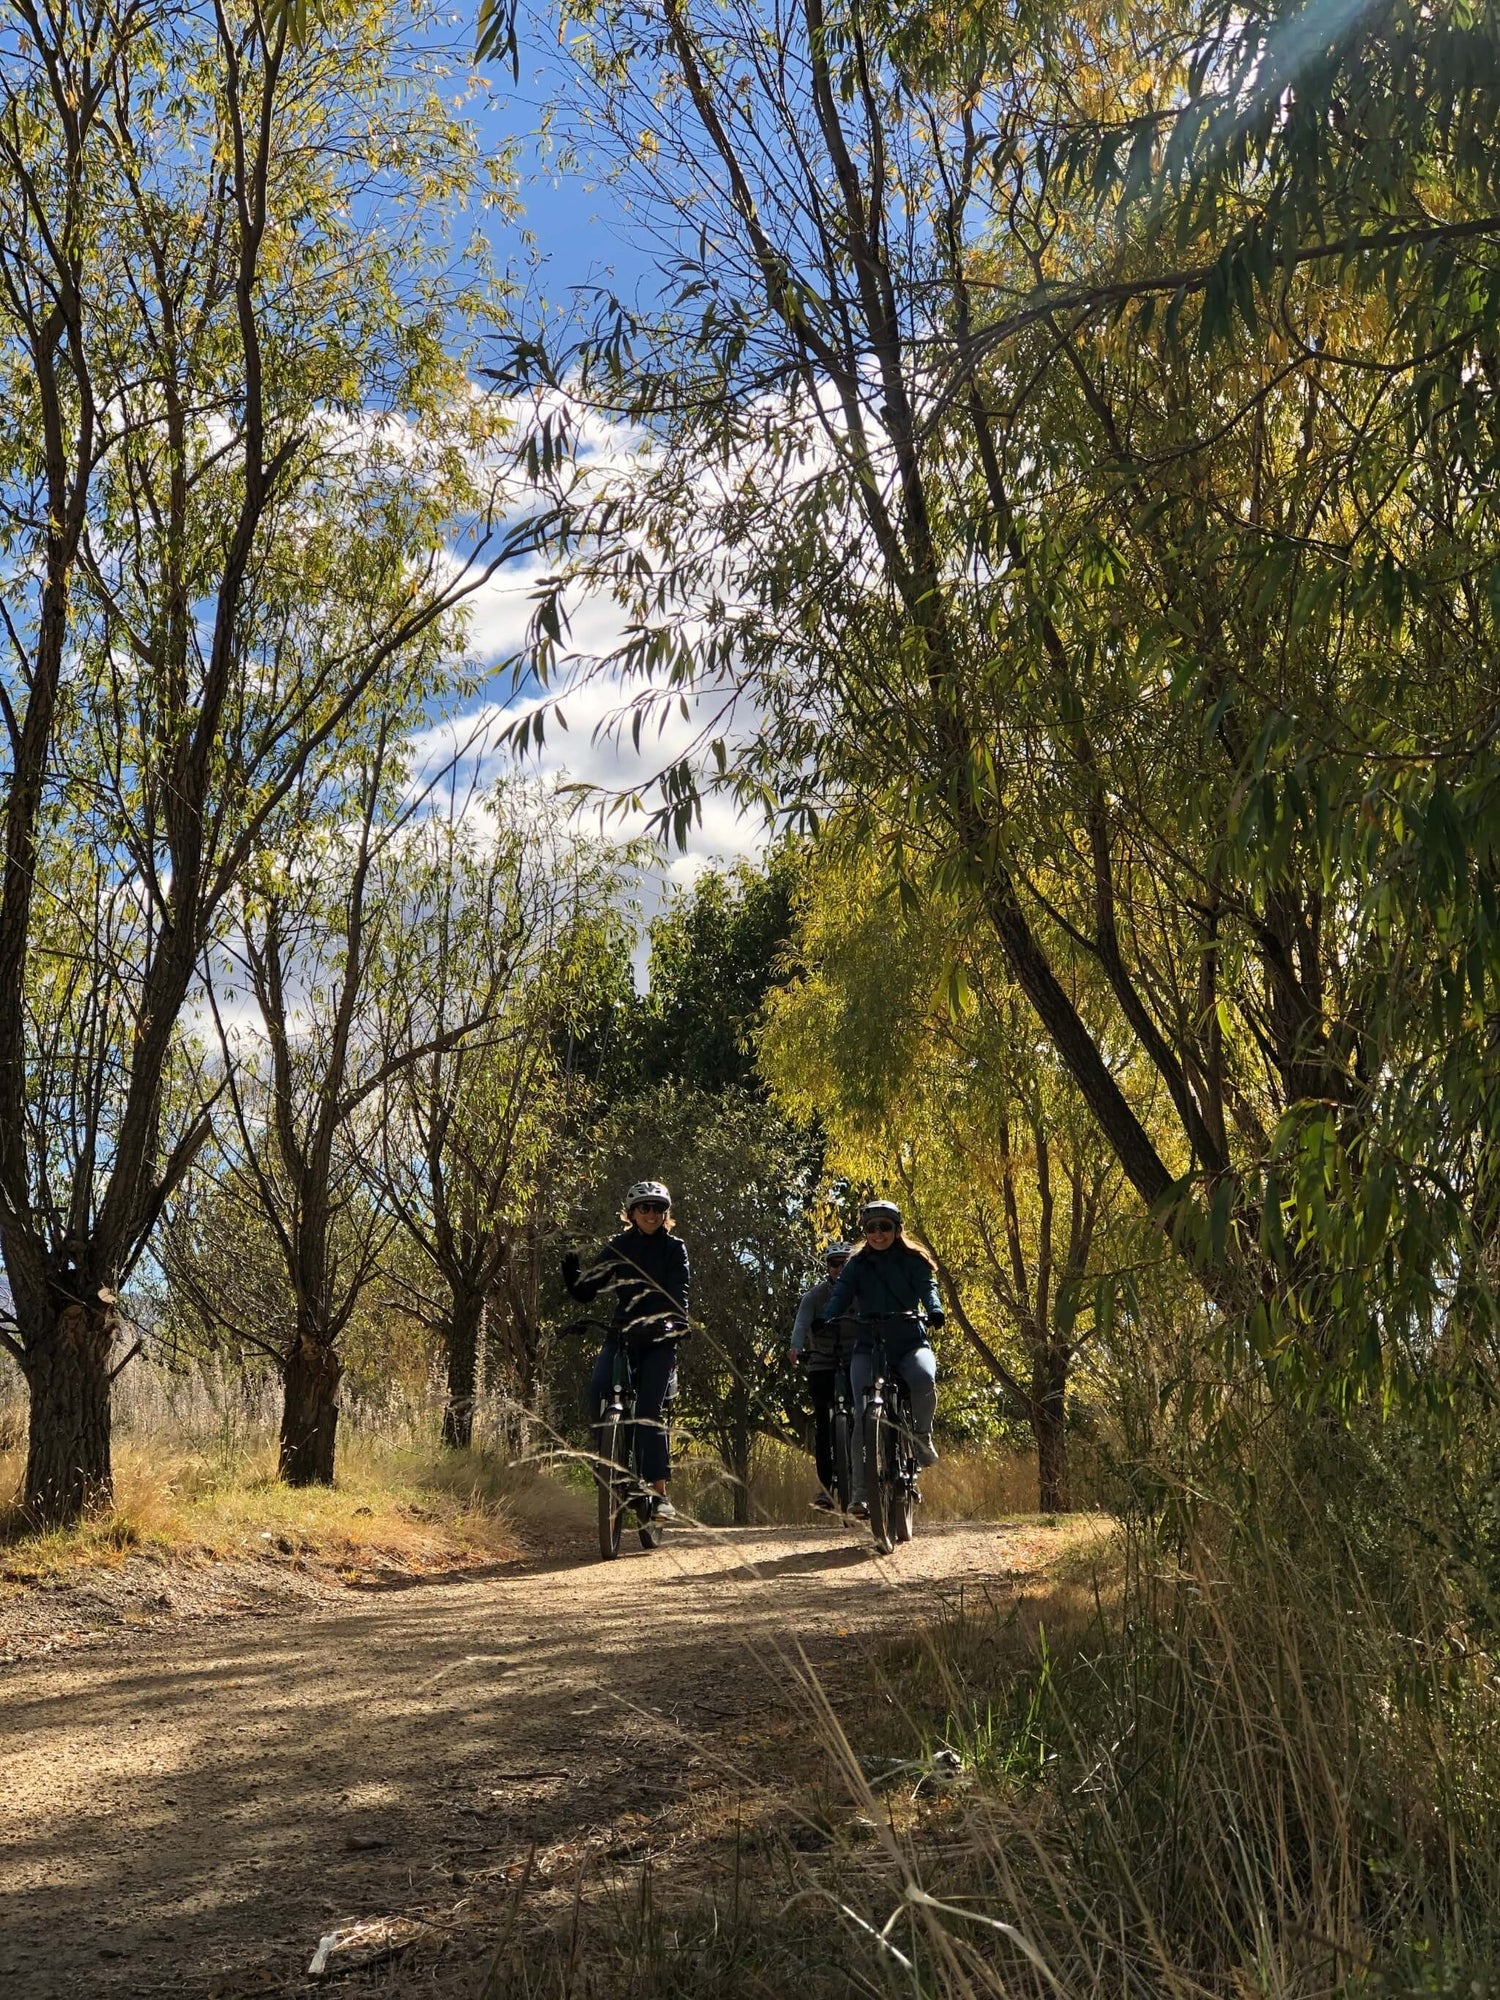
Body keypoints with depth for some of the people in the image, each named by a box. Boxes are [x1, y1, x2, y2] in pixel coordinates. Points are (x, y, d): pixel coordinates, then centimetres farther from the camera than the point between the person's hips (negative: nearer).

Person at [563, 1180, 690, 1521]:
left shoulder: (674, 1248, 4)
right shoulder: (618, 1247, 9)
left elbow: (679, 1293, -9)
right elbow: (587, 1292, 5)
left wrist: (676, 1323, -27)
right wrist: (572, 1276, -16)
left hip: (659, 1338, -2)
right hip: (622, 1334, 2)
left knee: (648, 1410, -14)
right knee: (597, 1390, -23)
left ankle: (659, 1493, -12)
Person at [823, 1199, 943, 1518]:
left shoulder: (913, 1261, 8)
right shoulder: (857, 1265, 11)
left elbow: (927, 1286, -9)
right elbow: (840, 1295, -3)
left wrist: (934, 1310, -31)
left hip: (909, 1341, -1)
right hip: (868, 1344, 1)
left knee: (924, 1378, -34)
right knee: (865, 1415, -14)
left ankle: (922, 1434, -5)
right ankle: (860, 1490, -10)